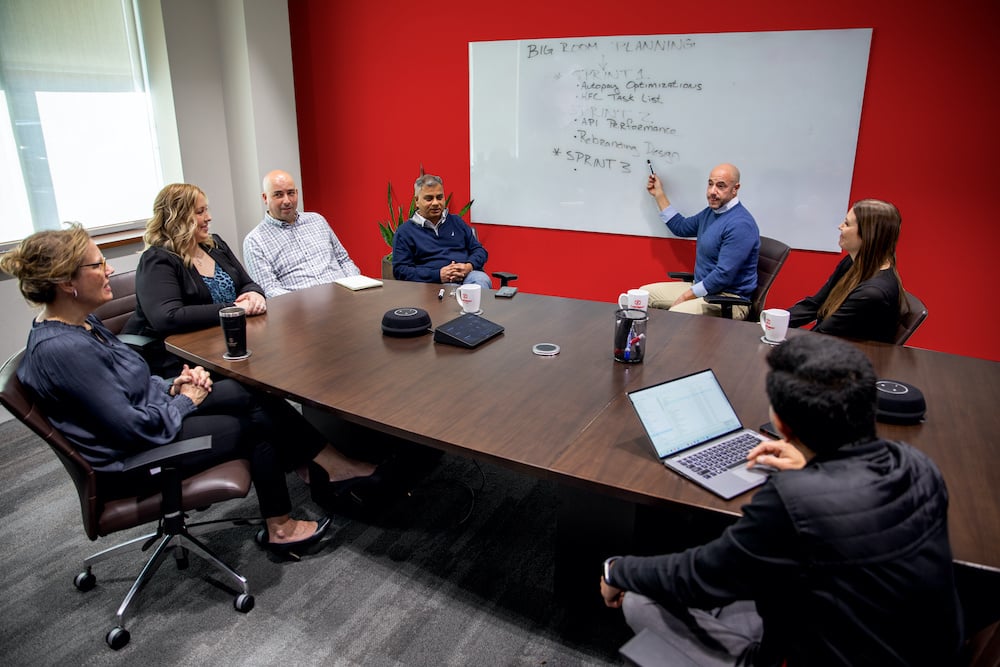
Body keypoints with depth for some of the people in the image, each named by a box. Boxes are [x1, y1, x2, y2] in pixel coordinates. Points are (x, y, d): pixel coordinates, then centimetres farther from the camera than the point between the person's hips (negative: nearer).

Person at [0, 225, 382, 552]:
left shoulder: (80, 323, 3)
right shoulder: (60, 350, -29)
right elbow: (132, 427, -28)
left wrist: (171, 387, -2)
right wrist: (184, 401, -12)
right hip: (132, 463, -9)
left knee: (256, 396, -1)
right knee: (257, 424, -3)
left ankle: (329, 466, 7)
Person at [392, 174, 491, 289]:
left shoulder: (456, 221, 23)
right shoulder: (404, 231, 11)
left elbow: (479, 250, 22)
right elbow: (400, 270, 1)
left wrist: (469, 266, -4)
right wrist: (438, 275, -12)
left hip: (467, 276, 4)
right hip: (434, 284, -4)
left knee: (481, 279, -33)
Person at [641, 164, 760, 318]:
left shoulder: (740, 224, -21)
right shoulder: (711, 212, 11)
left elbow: (724, 275, -24)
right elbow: (681, 227, 29)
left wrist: (687, 296, -17)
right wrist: (659, 194, 27)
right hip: (702, 287, 10)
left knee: (674, 316, -34)